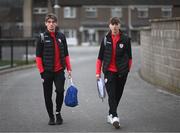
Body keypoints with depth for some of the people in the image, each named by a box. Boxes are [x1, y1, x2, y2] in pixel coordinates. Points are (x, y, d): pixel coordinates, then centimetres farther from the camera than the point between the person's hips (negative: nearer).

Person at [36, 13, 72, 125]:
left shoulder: (61, 36, 7)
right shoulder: (42, 37, 0)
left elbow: (66, 54, 12)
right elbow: (38, 56, -1)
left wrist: (69, 68, 5)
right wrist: (41, 71, -8)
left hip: (59, 70, 1)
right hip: (47, 71, -1)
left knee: (60, 91, -13)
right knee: (48, 95, 4)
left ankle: (58, 112, 10)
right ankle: (51, 117, 19)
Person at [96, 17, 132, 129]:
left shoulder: (126, 39, 0)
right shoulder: (106, 39, 2)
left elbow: (129, 57, 7)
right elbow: (100, 57, 6)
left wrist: (128, 69, 5)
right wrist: (98, 72, 4)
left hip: (122, 72, 1)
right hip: (109, 71, -1)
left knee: (118, 94, 9)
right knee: (111, 94, -11)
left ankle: (111, 114, 26)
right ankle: (115, 116, -17)